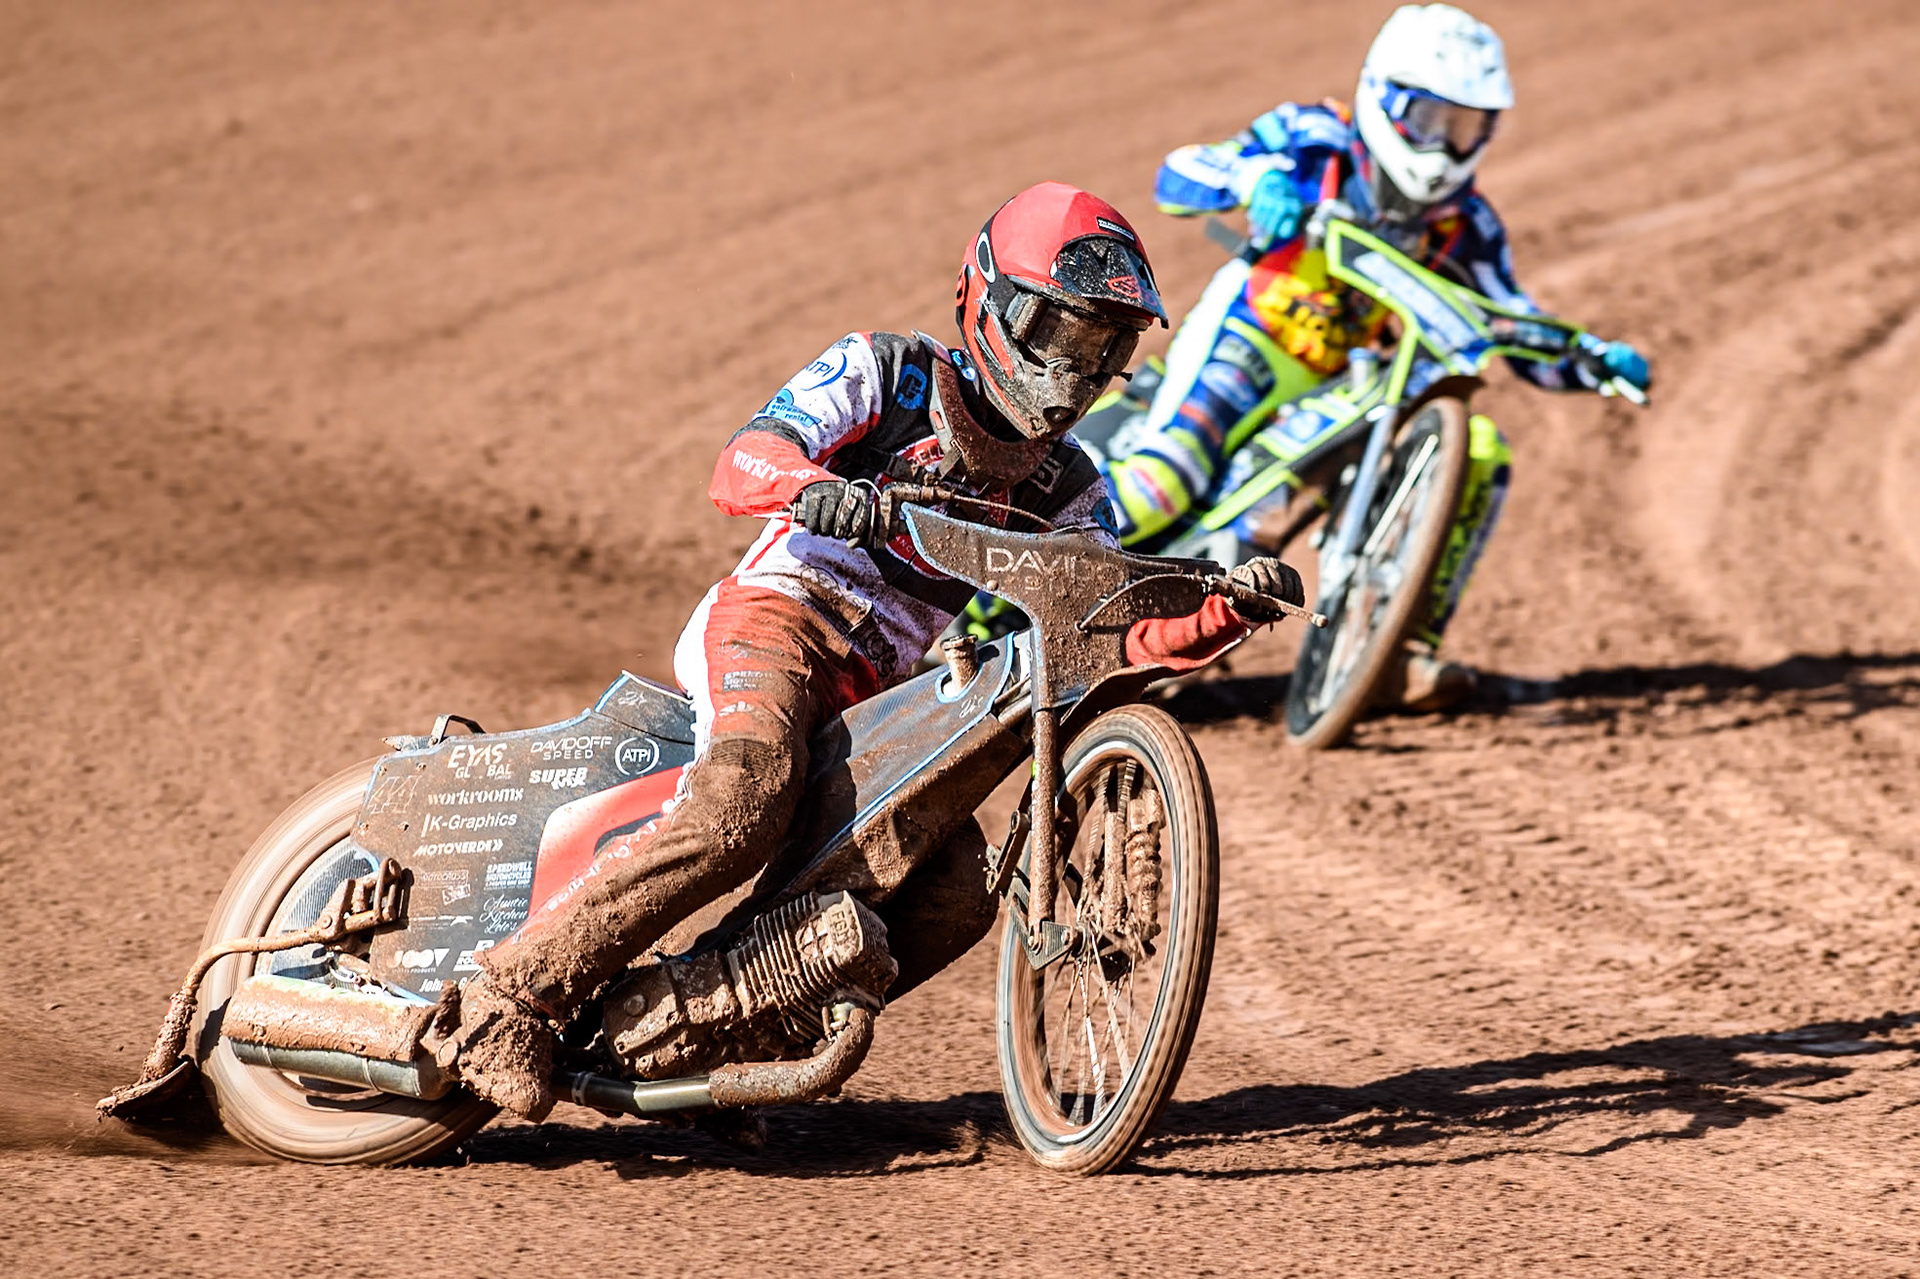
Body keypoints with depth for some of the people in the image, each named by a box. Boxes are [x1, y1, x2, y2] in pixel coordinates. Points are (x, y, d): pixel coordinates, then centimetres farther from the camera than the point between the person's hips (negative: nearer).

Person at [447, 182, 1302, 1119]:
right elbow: (740, 464, -11)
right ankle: (520, 989, -32)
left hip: (883, 699, 6)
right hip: (780, 613, -6)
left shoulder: (1067, 494, 18)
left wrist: (1225, 611, -12)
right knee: (746, 803, -35)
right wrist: (812, 485, -35)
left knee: (961, 886, -18)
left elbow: (1112, 644, 8)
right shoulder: (888, 373, 4)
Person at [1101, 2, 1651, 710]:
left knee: (1479, 455, -13)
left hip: (1348, 392, 5)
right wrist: (1254, 175, -33)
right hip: (1245, 342, -5)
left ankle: (1409, 646, -8)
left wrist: (1597, 359, -14)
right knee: (1166, 479, -32)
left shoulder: (1463, 225, 7)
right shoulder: (1313, 141, -5)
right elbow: (1175, 177, -12)